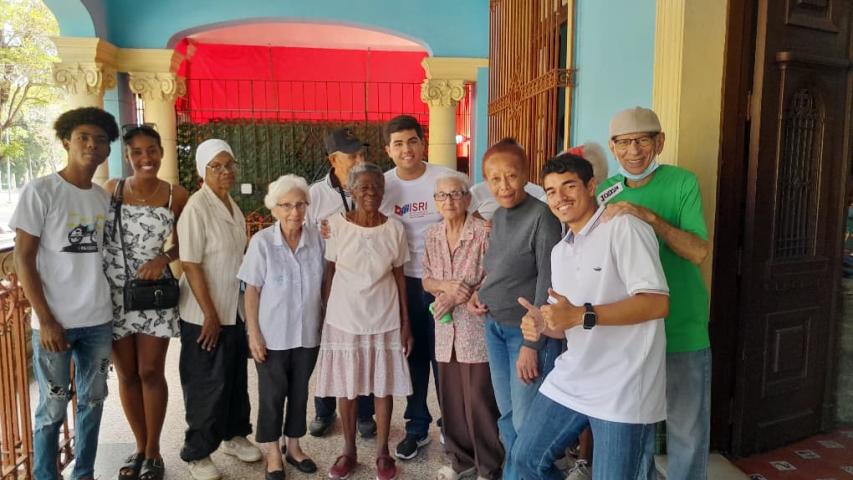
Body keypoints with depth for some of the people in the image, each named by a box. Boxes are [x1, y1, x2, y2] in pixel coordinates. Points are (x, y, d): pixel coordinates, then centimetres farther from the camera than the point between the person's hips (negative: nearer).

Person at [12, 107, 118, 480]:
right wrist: (46, 320, -14)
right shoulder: (39, 191, -8)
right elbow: (23, 260, -9)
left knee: (93, 400, 14)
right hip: (55, 322, -5)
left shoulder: (105, 198, 7)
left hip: (99, 320, 5)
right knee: (53, 407, 7)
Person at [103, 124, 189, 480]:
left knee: (151, 372, 2)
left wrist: (163, 258, -14)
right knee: (127, 373, 10)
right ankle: (140, 446, 27)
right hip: (113, 295, 2)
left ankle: (153, 451, 19)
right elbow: (95, 238, 7)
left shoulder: (176, 195, -2)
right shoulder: (111, 189, 1)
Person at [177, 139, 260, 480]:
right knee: (206, 384, 5)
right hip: (203, 315, -7)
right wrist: (210, 314, -19)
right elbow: (190, 264, -19)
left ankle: (234, 434, 37)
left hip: (234, 310, 7)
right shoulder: (197, 208, -17)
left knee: (235, 377, 18)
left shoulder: (232, 205, 7)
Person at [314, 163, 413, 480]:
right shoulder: (336, 224, -6)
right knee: (345, 386, 9)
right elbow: (329, 273, 1)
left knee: (384, 386, 8)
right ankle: (349, 450, 27)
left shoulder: (394, 229, -2)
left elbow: (399, 277, 3)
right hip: (344, 319, 0)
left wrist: (406, 322, 2)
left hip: (384, 320, 1)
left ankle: (382, 452, 25)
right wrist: (325, 316, 0)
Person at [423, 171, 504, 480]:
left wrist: (458, 297, -17)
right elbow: (426, 281, 10)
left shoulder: (483, 232, -11)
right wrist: (446, 285, -11)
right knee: (451, 399, 15)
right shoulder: (432, 236, 7)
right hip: (445, 328, 6)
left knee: (479, 401, 2)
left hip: (476, 328, -5)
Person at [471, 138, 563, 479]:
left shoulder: (542, 216, -16)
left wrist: (532, 343, -17)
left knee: (527, 422, 3)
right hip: (494, 327, 7)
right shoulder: (498, 217, 7)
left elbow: (548, 284, -17)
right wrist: (478, 294, 1)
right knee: (506, 416, 17)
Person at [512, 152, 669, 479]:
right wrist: (541, 324, -5)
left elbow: (657, 303, -21)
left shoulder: (624, 228, -12)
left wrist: (581, 316, -26)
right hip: (571, 379, 8)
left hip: (622, 388, -7)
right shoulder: (559, 252, 13)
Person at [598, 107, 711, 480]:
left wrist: (650, 217, -28)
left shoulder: (682, 183, -9)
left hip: (682, 332, -3)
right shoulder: (605, 192, 3)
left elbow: (699, 252, -18)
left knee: (687, 431, 9)